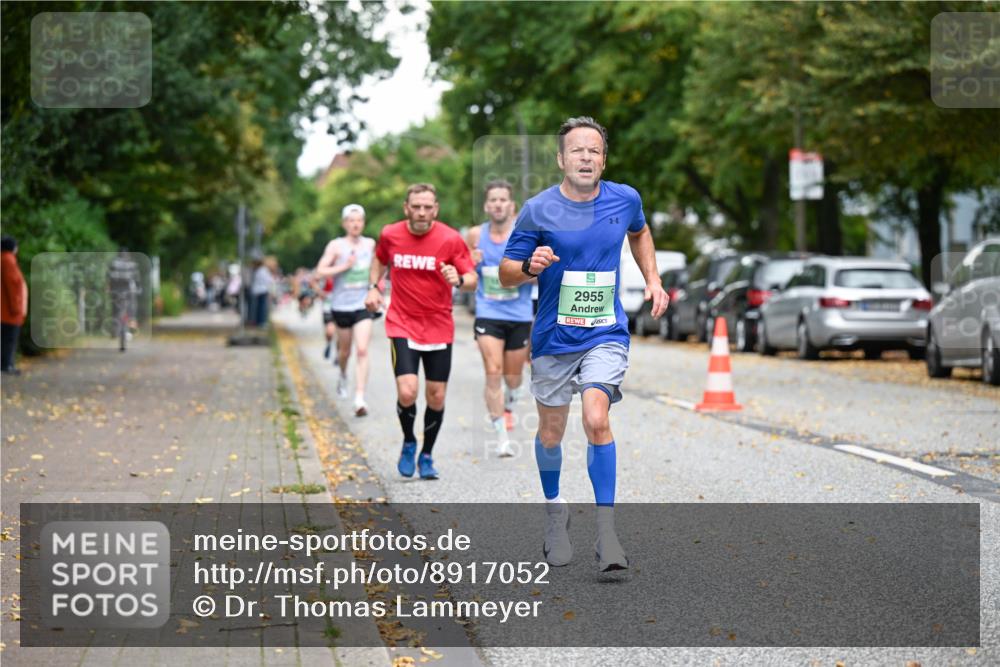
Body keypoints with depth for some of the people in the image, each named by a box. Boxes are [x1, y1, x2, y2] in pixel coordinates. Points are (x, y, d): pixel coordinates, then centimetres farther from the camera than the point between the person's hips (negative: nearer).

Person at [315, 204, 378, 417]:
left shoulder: (370, 244, 5)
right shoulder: (336, 246, -5)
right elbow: (320, 271, -12)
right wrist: (344, 266, -18)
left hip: (363, 305, 1)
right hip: (341, 305, -1)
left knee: (362, 351, -13)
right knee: (345, 350, 15)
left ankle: (359, 399, -17)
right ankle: (343, 375, 49)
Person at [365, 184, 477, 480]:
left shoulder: (450, 239, -9)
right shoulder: (390, 235, -3)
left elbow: (473, 279, -7)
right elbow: (380, 259, 20)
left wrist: (459, 280, -28)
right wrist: (373, 287, 6)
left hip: (439, 328, 0)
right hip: (402, 325, 0)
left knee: (436, 397, 4)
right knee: (407, 392, -17)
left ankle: (426, 455, 26)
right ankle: (408, 442, 13)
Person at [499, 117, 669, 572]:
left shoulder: (625, 200, -2)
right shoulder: (538, 210, -9)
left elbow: (640, 232, 23)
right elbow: (505, 274, -4)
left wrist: (652, 280, 12)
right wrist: (530, 266, -25)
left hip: (606, 335, 0)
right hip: (554, 338, 0)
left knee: (596, 419, -20)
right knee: (551, 431, 11)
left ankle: (606, 532, -17)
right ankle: (555, 512, 37)